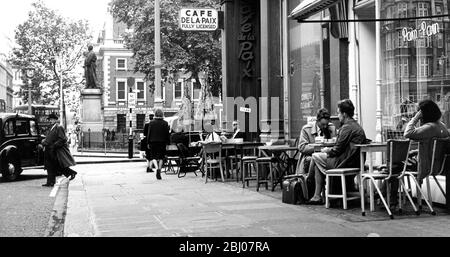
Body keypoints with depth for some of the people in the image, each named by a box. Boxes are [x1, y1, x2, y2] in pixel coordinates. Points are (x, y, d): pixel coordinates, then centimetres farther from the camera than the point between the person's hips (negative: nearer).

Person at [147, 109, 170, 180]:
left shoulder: (151, 123, -3)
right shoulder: (165, 123, -2)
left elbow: (149, 133, -2)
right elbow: (167, 134, 0)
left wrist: (148, 143, 3)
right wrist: (168, 142, 8)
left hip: (153, 142, -1)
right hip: (162, 142, 1)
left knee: (153, 156, 6)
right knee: (161, 157, 10)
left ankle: (157, 168, -18)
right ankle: (159, 171, 8)